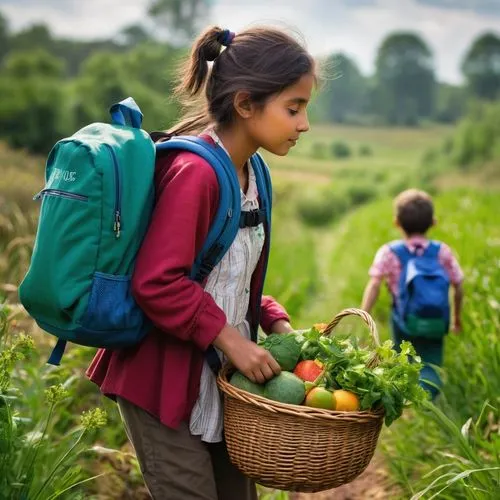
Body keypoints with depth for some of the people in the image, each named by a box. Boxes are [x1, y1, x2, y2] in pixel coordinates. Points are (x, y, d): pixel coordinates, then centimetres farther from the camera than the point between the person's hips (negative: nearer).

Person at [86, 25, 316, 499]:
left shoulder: (248, 173, 5)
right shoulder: (194, 172, -23)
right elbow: (156, 282, -27)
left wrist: (275, 321, 2)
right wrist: (230, 338, -22)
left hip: (220, 382, 9)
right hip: (165, 382, -9)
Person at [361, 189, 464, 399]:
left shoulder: (389, 253, -2)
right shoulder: (443, 252, 3)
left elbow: (374, 284, -14)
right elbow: (459, 288, 6)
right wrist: (457, 318, 21)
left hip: (405, 323, 0)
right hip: (436, 325, 0)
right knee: (429, 369, 1)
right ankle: (425, 389, -29)